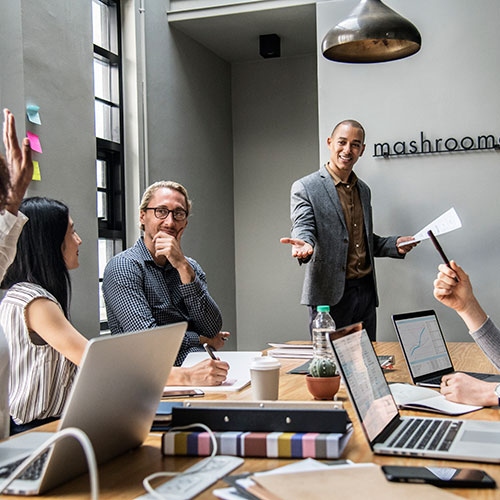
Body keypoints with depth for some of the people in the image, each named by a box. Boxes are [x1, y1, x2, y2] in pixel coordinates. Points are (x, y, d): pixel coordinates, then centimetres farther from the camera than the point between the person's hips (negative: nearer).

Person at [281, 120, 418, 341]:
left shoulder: (364, 190, 17)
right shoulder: (305, 187, -4)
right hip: (329, 294, -6)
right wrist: (304, 246, -38)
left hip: (366, 291, 6)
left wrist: (395, 245, 6)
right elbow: (303, 228, -16)